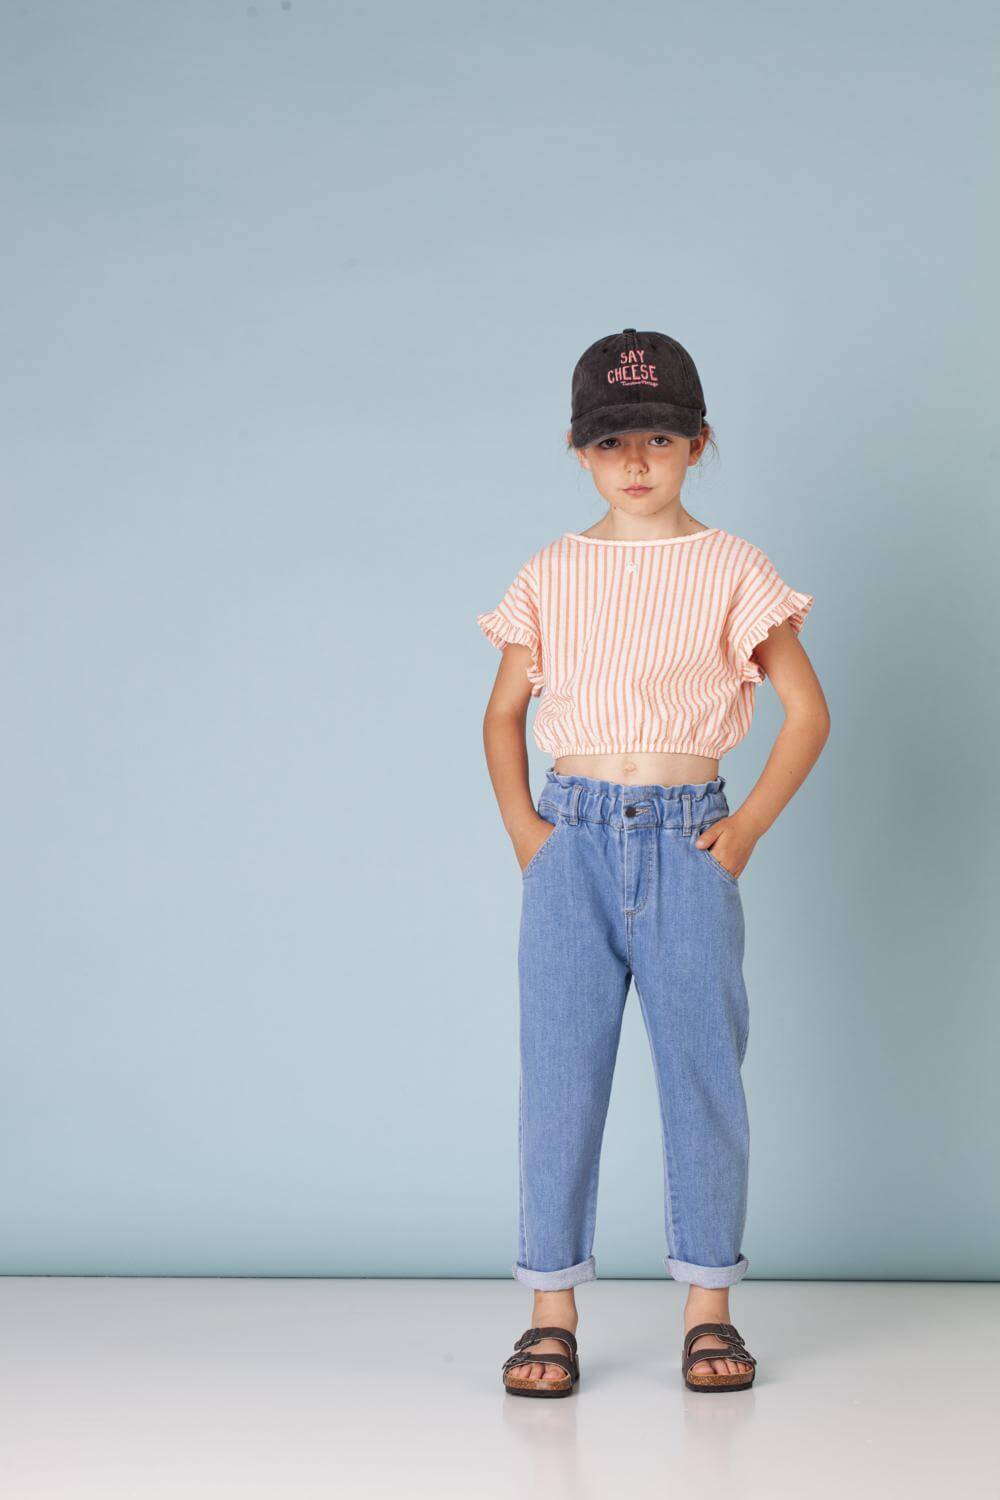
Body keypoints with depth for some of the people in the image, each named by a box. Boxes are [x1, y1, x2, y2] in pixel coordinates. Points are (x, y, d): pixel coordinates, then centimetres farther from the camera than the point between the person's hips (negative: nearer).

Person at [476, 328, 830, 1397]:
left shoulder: (730, 568, 3)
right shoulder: (552, 574, 9)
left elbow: (807, 712, 4)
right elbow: (503, 712, 16)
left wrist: (747, 827, -4)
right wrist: (522, 827, 3)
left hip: (688, 839, -1)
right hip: (572, 836, 1)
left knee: (702, 1066, 1)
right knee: (559, 1069, 0)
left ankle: (708, 1308, 12)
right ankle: (552, 1311, 8)